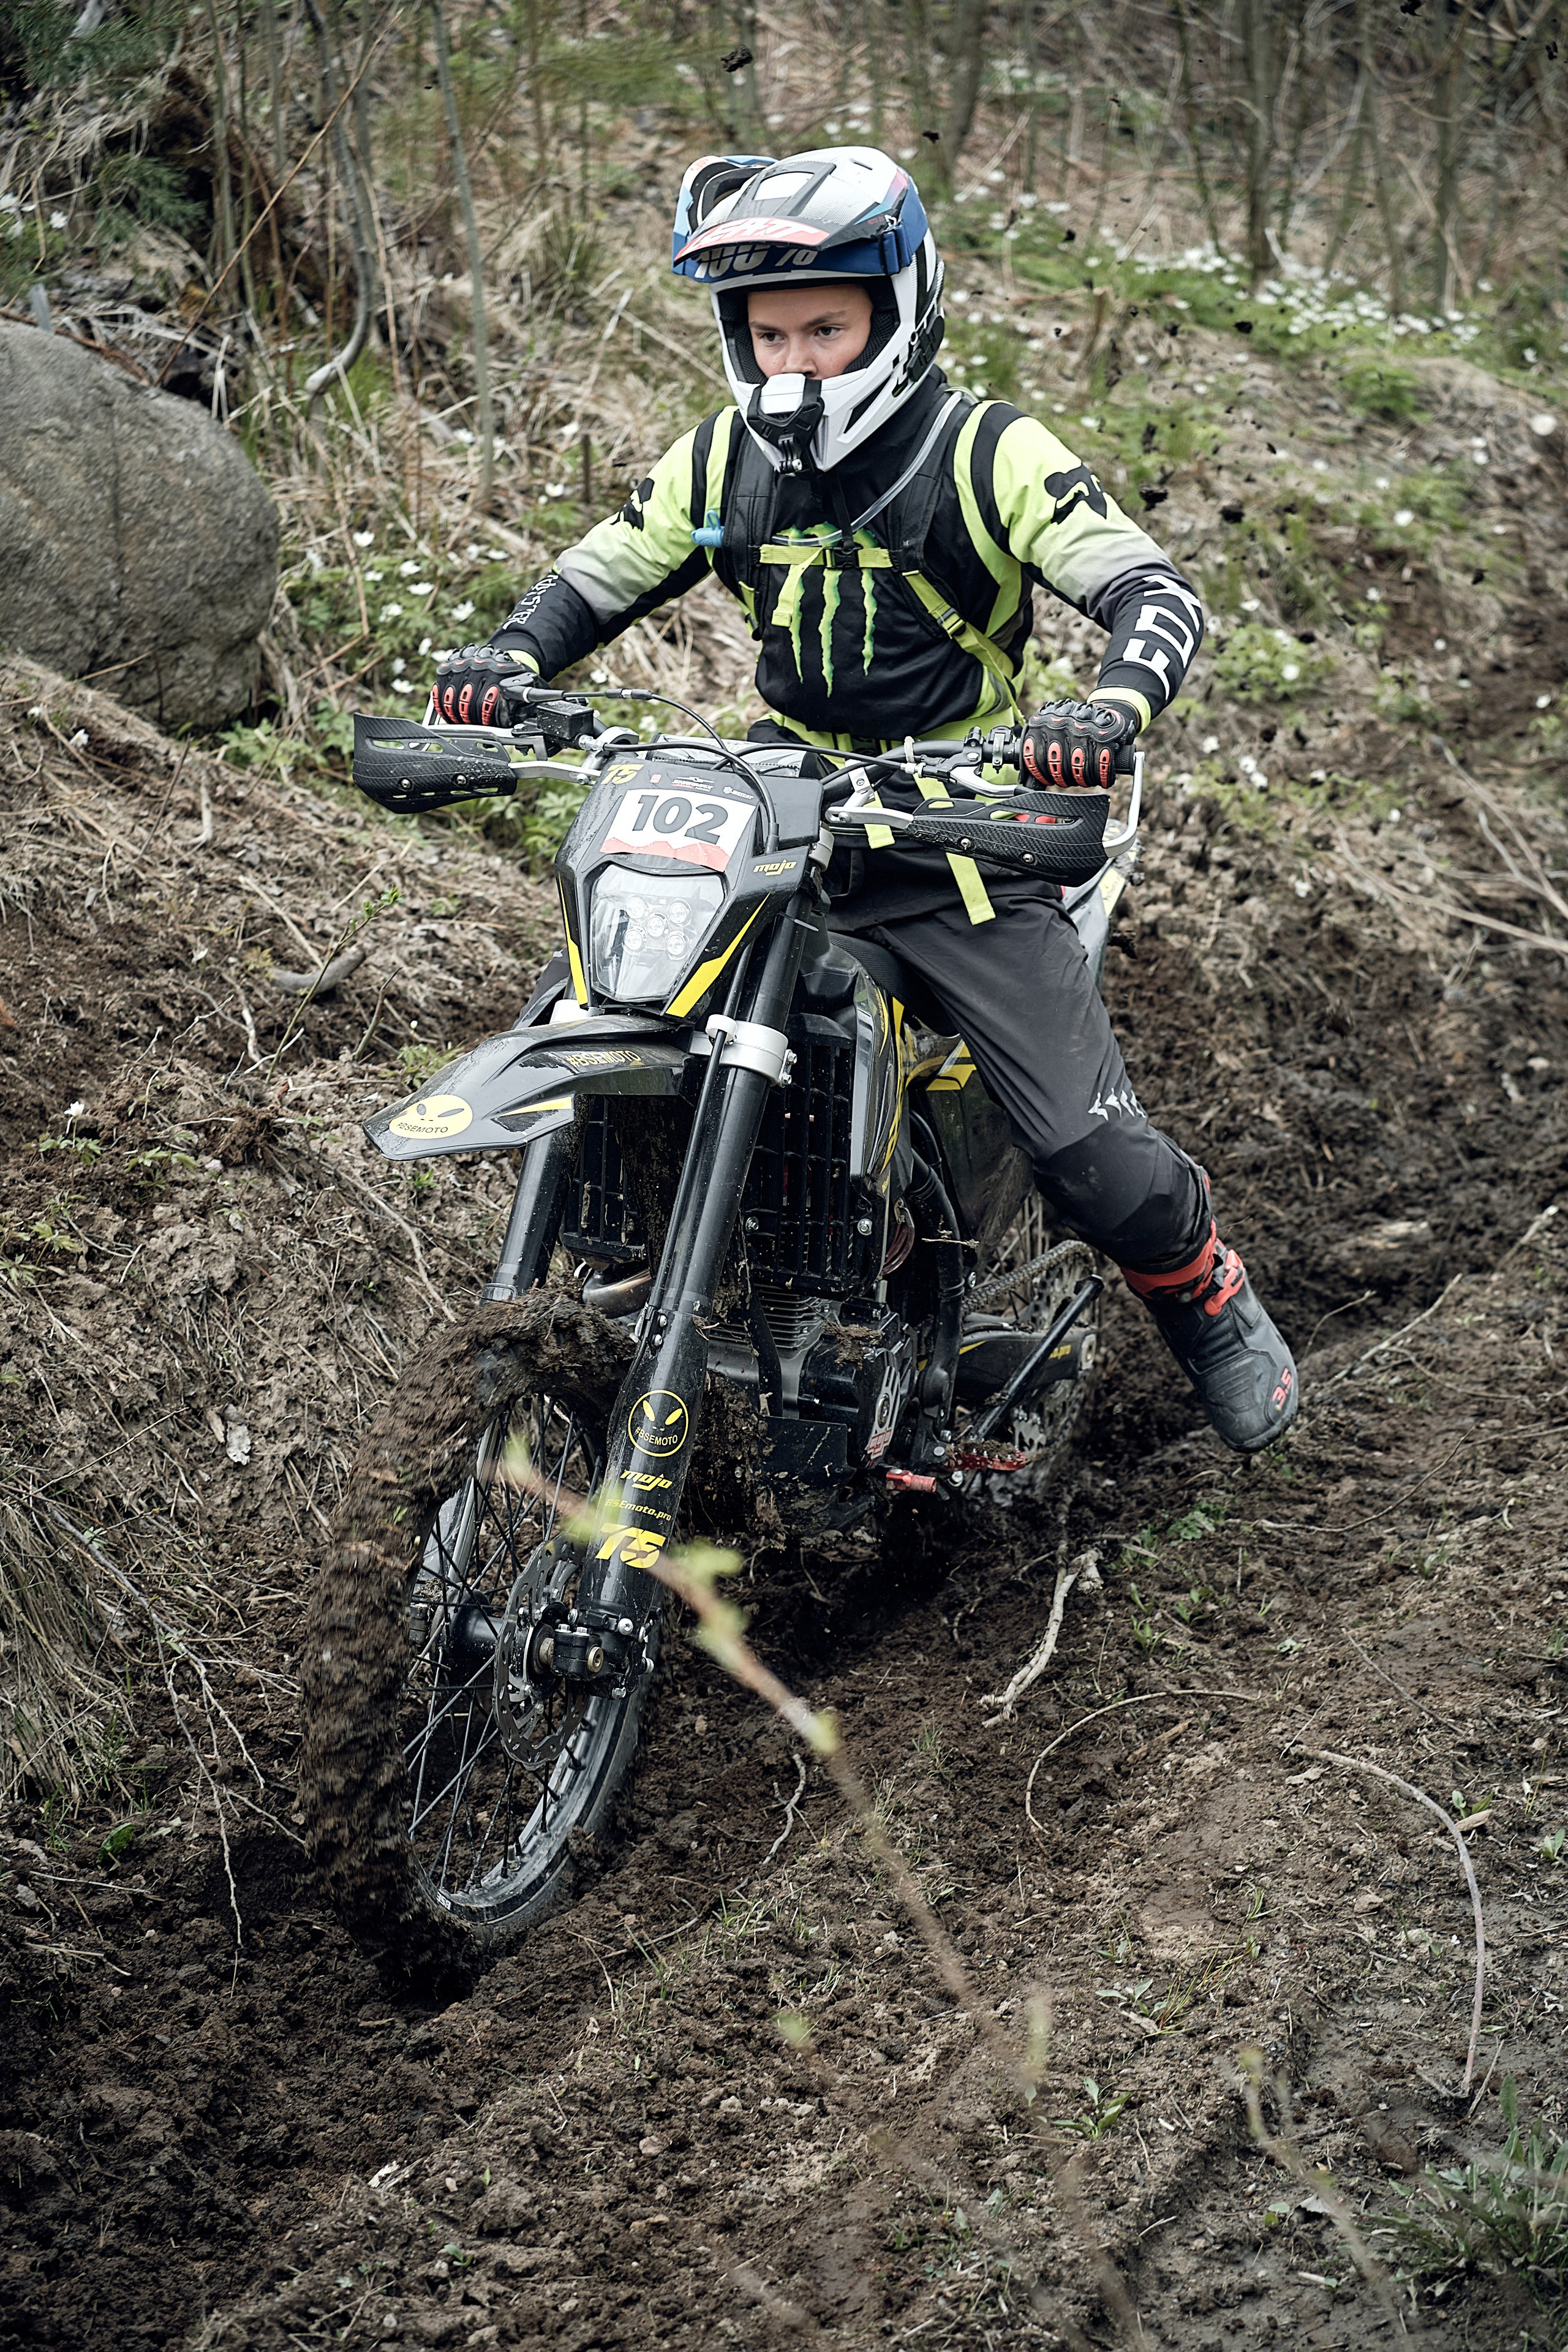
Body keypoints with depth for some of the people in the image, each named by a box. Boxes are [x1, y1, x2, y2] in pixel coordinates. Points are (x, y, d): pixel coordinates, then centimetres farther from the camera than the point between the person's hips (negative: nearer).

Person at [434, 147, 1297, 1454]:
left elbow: (1156, 595, -17)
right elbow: (599, 577, 13)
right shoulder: (724, 461, 4)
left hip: (960, 847, -4)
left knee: (1100, 1168, -11)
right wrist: (510, 658, -10)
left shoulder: (990, 456, -10)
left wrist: (1115, 706, -40)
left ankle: (1209, 1303, 21)